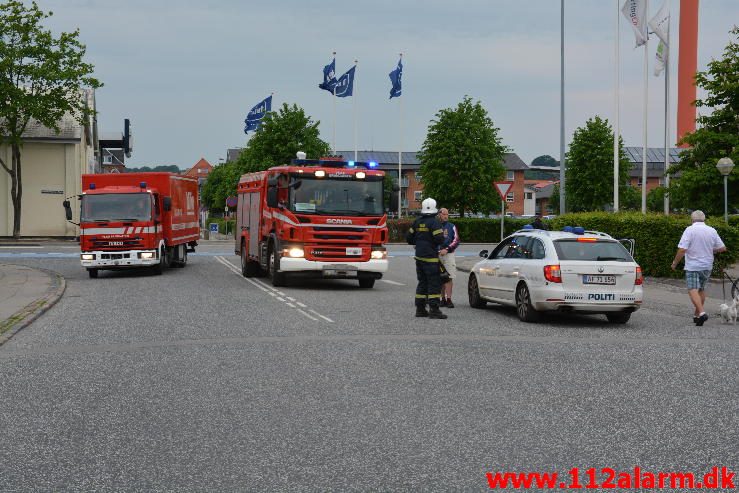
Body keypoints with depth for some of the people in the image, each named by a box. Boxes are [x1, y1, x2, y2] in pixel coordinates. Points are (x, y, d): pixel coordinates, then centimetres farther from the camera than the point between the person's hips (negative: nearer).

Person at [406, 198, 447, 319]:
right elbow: (440, 239, -20)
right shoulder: (434, 222, -13)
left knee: (422, 282, 14)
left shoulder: (417, 222, 8)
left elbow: (409, 238, 13)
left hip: (419, 256, 7)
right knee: (434, 283, -6)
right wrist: (441, 238, 2)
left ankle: (420, 309, 14)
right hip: (430, 257, -7)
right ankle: (434, 310, -12)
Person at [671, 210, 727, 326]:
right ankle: (697, 315, 25)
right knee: (701, 289, 19)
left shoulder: (690, 230, -11)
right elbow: (722, 248, 9)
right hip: (707, 266, 6)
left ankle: (701, 312, -28)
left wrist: (675, 263, -5)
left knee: (693, 290, -10)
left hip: (693, 266, -6)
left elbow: (682, 249, -18)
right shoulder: (712, 231, 4)